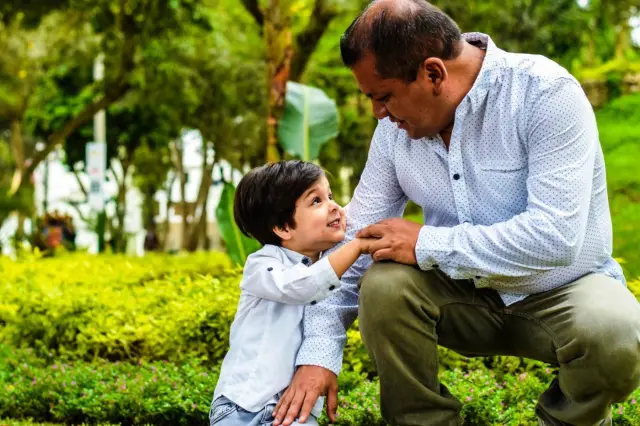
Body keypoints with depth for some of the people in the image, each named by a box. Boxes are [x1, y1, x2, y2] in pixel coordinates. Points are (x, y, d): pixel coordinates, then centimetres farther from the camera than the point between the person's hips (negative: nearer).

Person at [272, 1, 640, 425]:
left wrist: (427, 244, -26)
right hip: (468, 295, 4)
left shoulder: (545, 93, -23)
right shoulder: (397, 126, -6)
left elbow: (555, 237, -32)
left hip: (562, 291, -3)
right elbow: (353, 238, -5)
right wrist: (319, 353, -15)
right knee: (382, 285, -24)